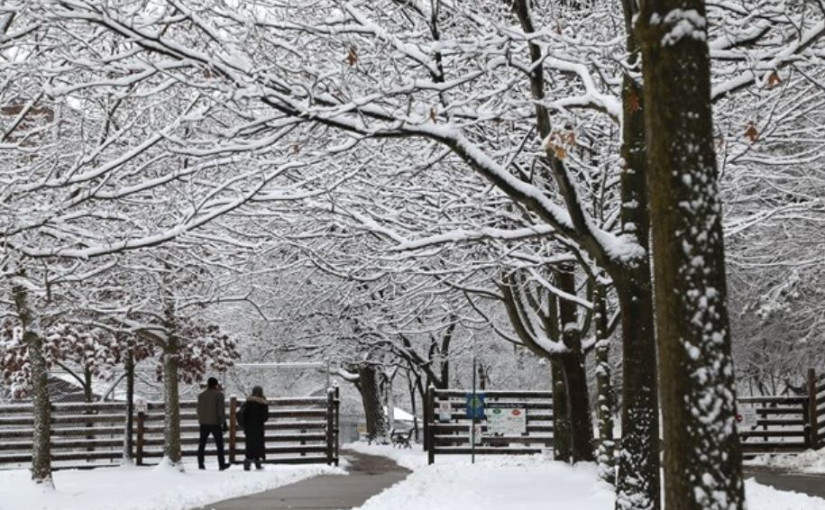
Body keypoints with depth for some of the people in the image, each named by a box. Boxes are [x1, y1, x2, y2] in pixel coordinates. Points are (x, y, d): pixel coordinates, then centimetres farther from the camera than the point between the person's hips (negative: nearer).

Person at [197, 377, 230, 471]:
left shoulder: (201, 395, 8)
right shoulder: (218, 394, -7)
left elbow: (199, 410, 10)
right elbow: (221, 410, -9)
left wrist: (201, 421, 16)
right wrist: (224, 422, -5)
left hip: (204, 423, 4)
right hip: (215, 423, -4)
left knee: (202, 444, 8)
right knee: (219, 444, 5)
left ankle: (200, 464, 5)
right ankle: (222, 464, 5)